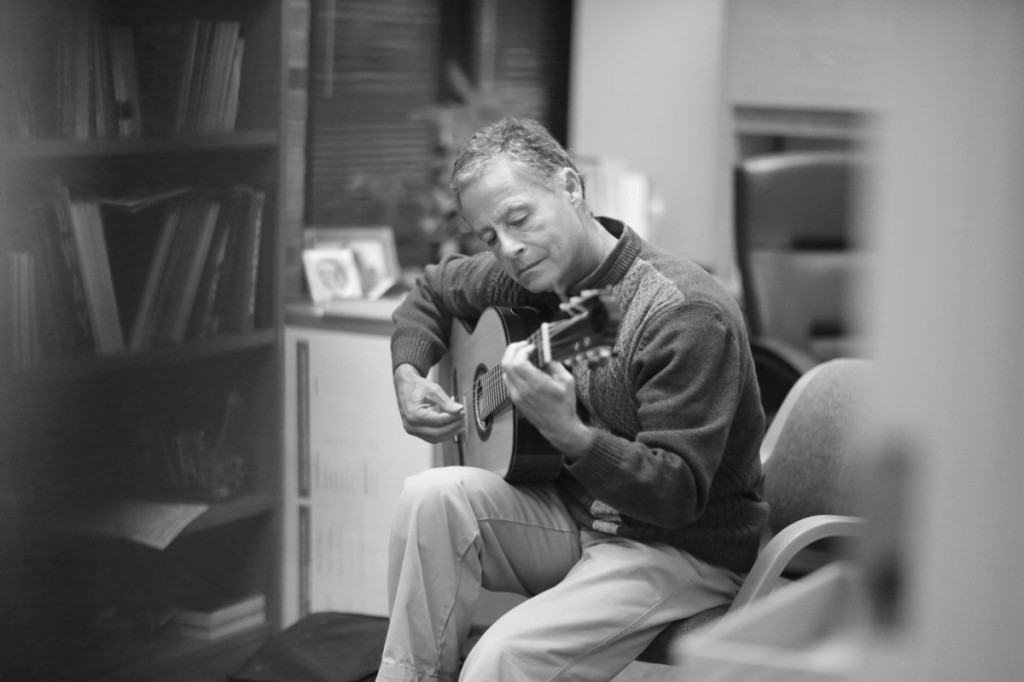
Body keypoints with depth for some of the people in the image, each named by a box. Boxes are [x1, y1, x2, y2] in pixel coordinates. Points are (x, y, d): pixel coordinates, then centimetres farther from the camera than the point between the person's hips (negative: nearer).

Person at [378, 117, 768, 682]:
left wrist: (566, 433, -41)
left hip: (685, 549, -7)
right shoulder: (531, 275, 1)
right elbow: (433, 291, 22)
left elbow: (678, 493, -26)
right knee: (432, 497, -19)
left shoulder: (688, 316, -23)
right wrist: (408, 376, 3)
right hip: (576, 517, 7)